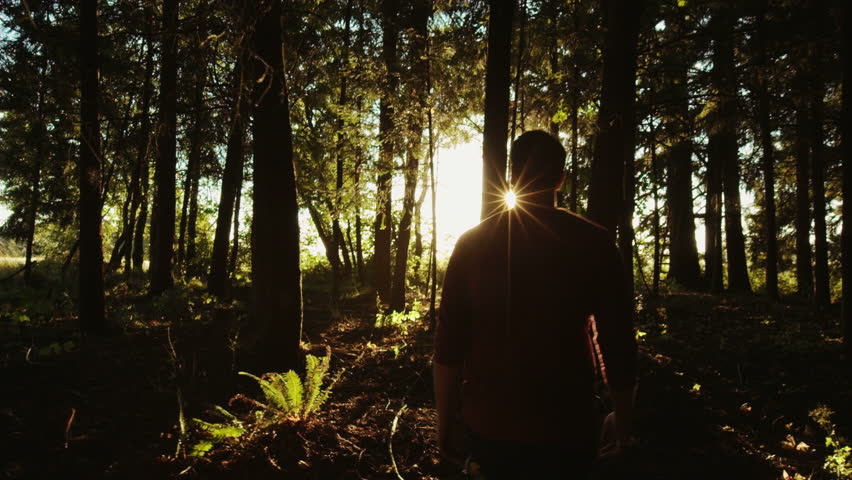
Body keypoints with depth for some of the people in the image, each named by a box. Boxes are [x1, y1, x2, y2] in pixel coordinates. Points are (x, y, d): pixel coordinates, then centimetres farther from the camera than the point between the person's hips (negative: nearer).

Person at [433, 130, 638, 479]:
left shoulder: (472, 243, -5)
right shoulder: (593, 242, -8)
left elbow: (449, 342, -5)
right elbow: (616, 341, -7)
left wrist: (446, 421, 5)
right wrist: (623, 423, 7)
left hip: (489, 426, 1)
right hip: (564, 429, -1)